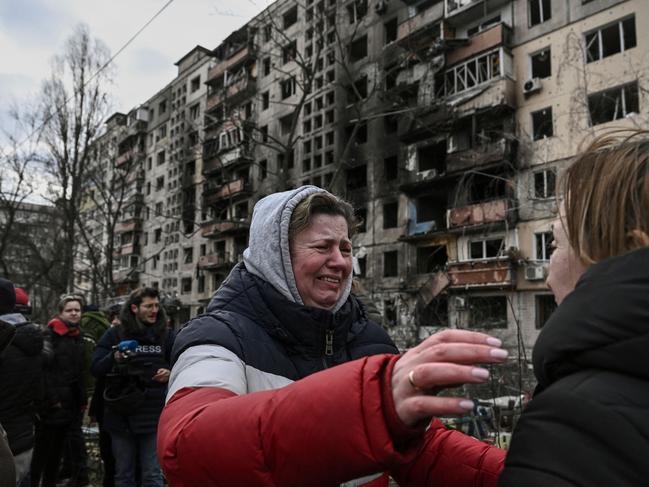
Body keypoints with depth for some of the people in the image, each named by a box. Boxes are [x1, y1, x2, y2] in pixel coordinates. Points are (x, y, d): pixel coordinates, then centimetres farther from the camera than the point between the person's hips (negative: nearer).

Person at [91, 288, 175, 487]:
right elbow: (96, 369, 0)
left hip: (153, 416, 0)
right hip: (121, 415, 1)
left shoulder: (167, 335, 5)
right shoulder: (115, 334, 3)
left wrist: (170, 374, -10)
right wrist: (114, 358, -19)